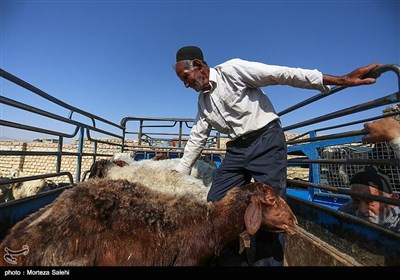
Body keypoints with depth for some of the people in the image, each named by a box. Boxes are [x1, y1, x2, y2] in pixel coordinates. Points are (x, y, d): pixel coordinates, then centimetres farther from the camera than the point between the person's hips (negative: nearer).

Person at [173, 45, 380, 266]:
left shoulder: (231, 70, -9)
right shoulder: (202, 100, 13)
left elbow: (282, 74, -15)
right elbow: (196, 138, 18)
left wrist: (339, 80, -19)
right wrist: (179, 173, 21)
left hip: (266, 140, -6)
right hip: (237, 148, 7)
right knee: (215, 205, 3)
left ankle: (269, 261, 12)